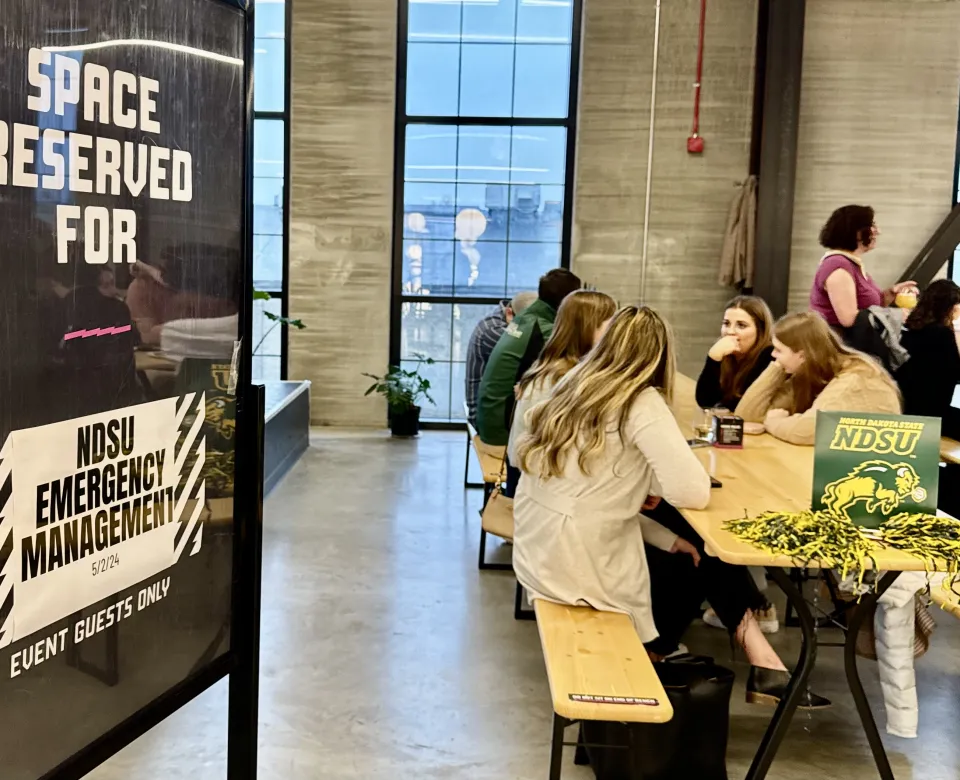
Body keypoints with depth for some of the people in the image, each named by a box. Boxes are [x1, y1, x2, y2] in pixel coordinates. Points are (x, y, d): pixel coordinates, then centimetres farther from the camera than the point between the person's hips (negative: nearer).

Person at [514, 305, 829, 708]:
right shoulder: (641, 403, -14)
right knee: (704, 562, 17)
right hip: (579, 567, -7)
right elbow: (693, 491, -21)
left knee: (684, 554, 22)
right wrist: (651, 482, 0)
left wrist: (668, 538, 8)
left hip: (540, 554, 7)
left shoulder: (574, 389, 8)